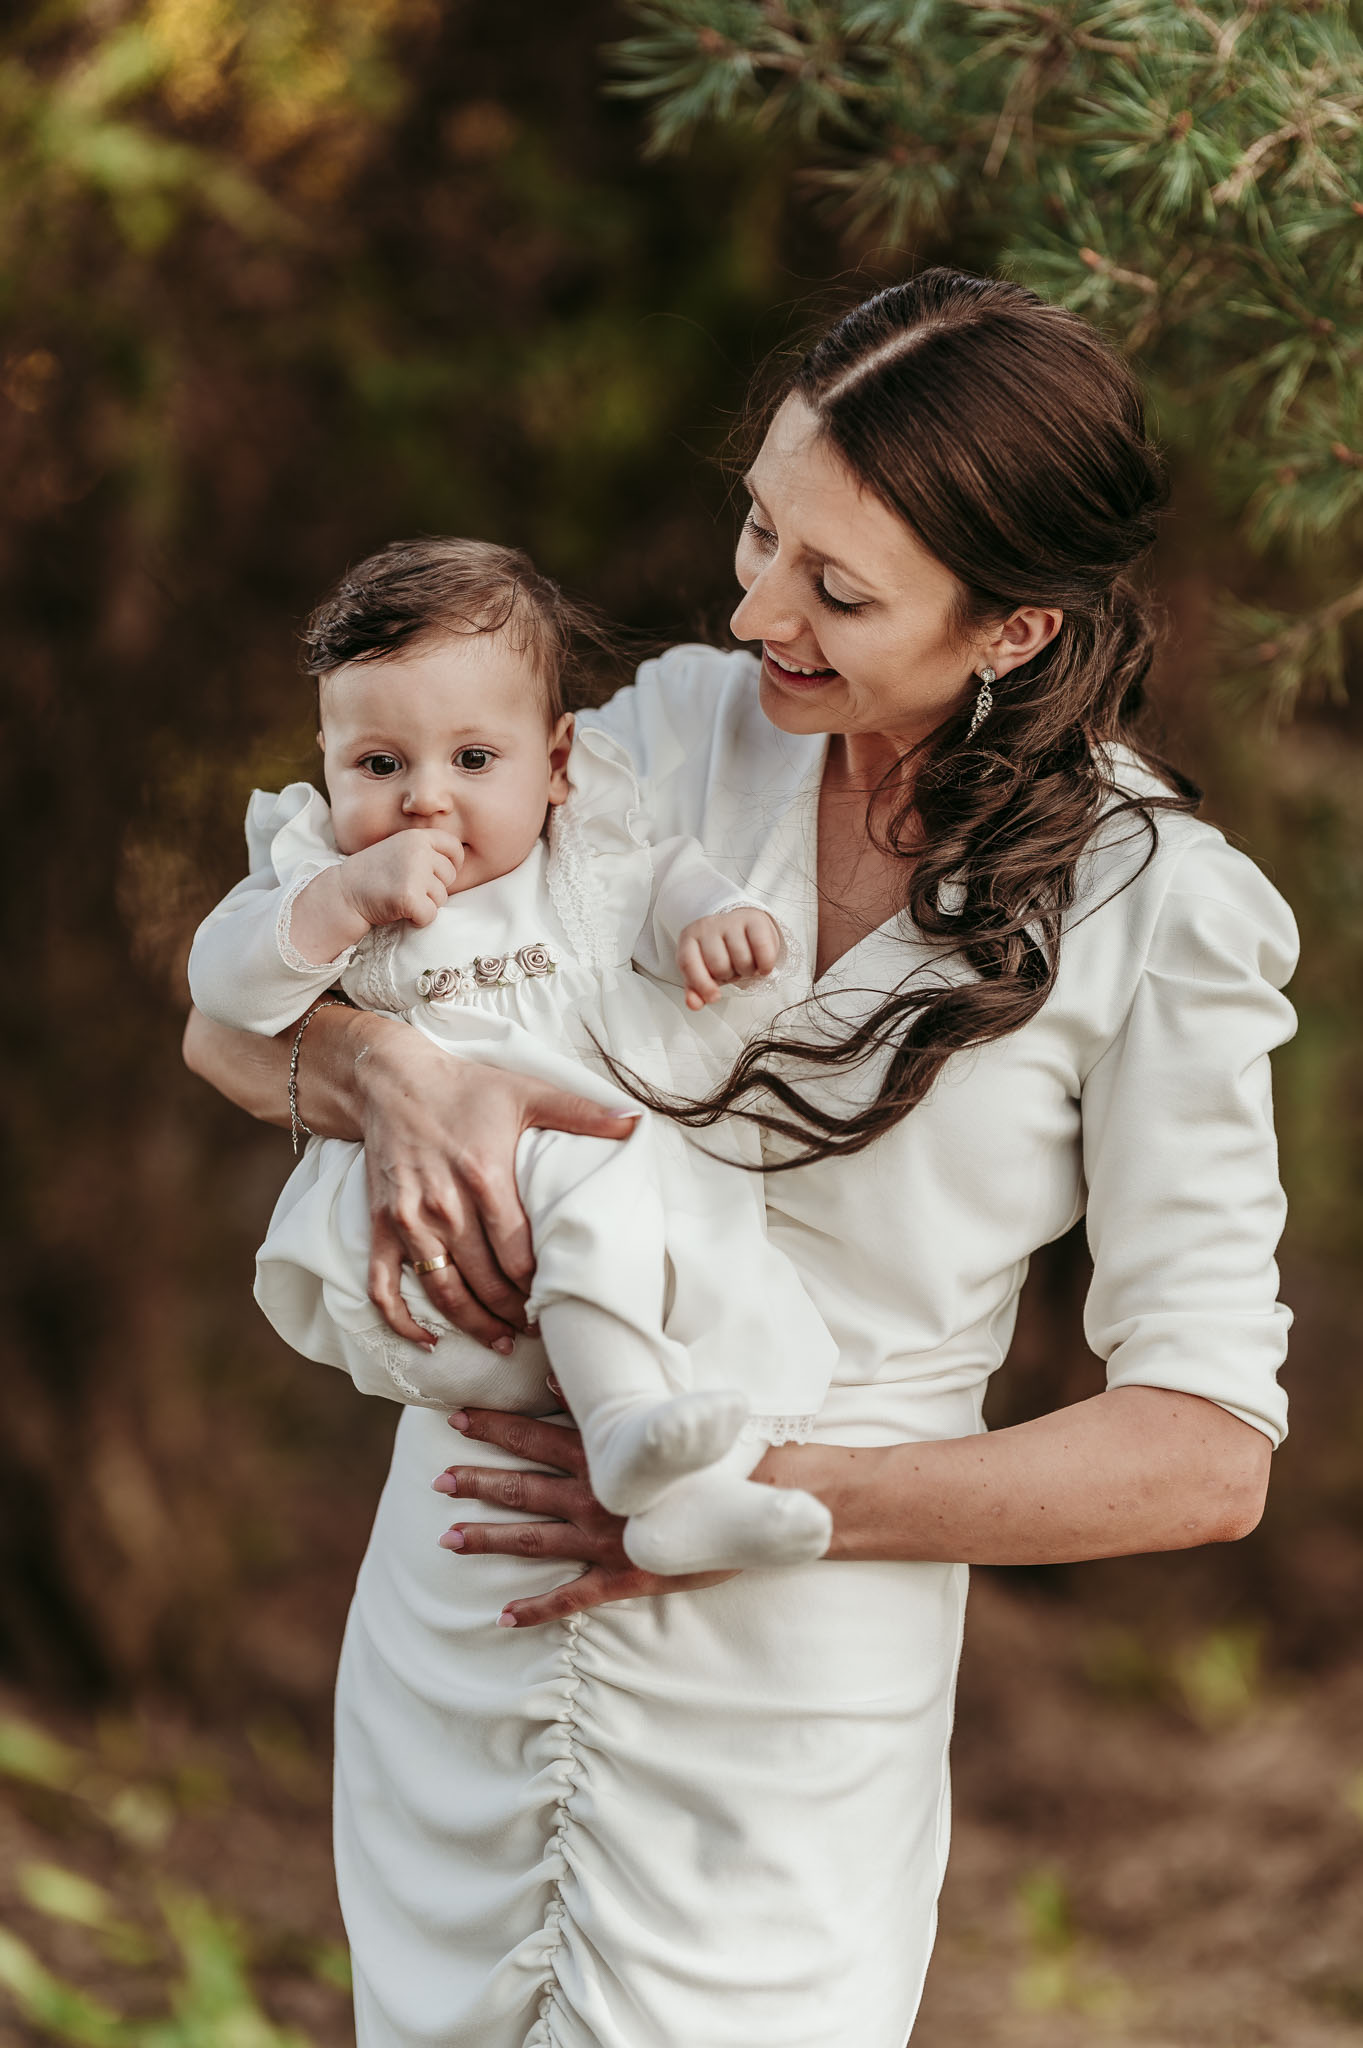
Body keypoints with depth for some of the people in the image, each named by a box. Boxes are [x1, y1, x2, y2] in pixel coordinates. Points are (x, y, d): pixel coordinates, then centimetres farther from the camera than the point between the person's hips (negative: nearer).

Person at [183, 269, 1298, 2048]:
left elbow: (1205, 1452, -10)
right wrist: (389, 1072, -22)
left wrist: (743, 1497, -17)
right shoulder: (684, 732, 0)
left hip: (785, 1742, -3)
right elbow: (234, 1021, 2)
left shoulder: (1150, 912, -9)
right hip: (459, 1636, 4)